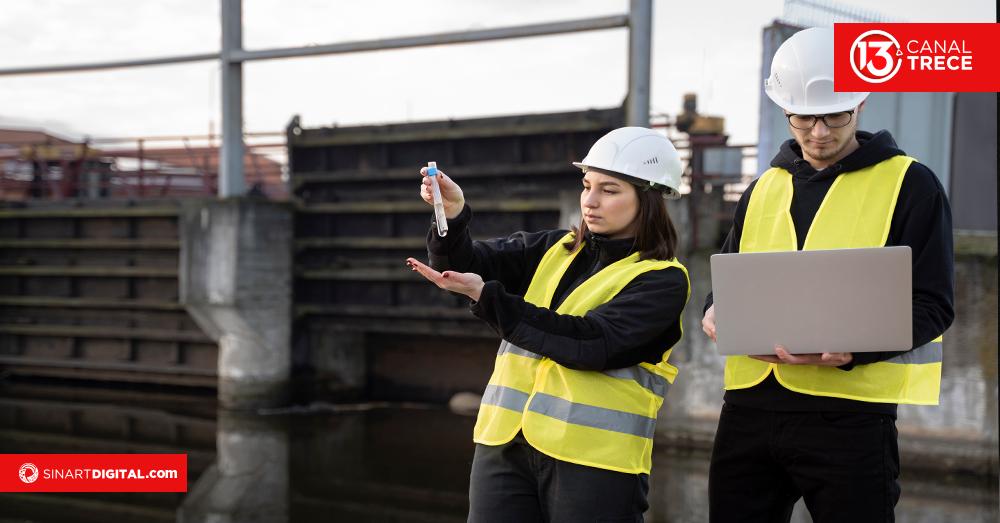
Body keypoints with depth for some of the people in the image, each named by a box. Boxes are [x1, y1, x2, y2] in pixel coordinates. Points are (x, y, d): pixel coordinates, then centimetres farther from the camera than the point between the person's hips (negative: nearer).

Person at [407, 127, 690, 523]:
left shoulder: (664, 281, -4)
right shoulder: (555, 250, 13)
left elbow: (592, 344, -17)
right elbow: (462, 266, 5)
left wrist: (486, 296, -18)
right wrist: (452, 215, -16)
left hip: (592, 462, -4)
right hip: (505, 445, 4)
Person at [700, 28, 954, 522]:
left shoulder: (910, 185, 1)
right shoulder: (763, 189, 17)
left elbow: (932, 305, -4)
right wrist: (716, 313, -1)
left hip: (849, 411, -5)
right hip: (750, 404, 5)